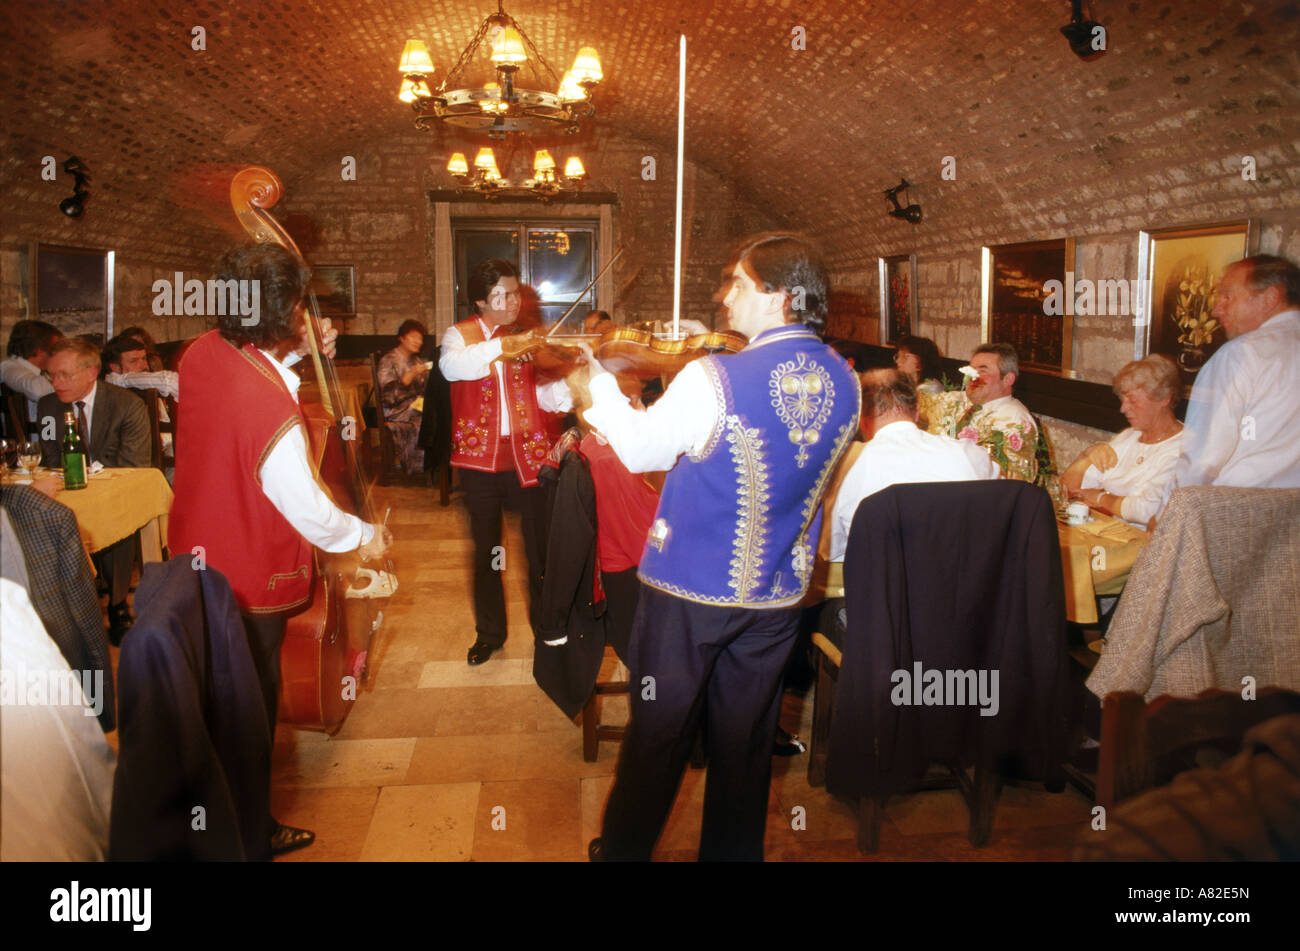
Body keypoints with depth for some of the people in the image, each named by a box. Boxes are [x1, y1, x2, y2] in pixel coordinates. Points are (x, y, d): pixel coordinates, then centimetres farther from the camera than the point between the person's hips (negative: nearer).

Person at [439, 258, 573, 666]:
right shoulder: (461, 335, 2)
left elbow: (545, 396, -1)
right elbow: (451, 366, -22)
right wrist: (501, 346, -34)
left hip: (527, 456, 1)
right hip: (481, 459, -1)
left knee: (541, 548, 4)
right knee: (486, 551, 12)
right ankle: (489, 632, 29)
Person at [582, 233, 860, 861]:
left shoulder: (713, 380, -23)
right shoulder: (843, 383, -4)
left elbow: (639, 449, -8)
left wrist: (598, 378, 7)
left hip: (689, 593, -4)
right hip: (777, 596, 5)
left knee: (658, 736, 14)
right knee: (746, 742, 19)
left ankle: (624, 850, 34)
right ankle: (733, 851, 35)